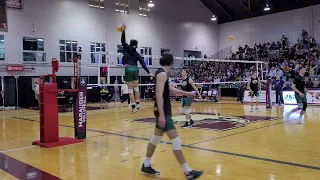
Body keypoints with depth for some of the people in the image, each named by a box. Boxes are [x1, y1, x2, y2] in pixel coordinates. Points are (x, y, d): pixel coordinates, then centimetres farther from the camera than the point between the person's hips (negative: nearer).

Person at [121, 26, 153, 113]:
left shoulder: (127, 48, 5)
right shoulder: (137, 54, 12)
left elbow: (123, 41, 11)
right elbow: (143, 64, 7)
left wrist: (123, 31, 16)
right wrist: (149, 72, 8)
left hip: (128, 69, -4)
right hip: (135, 69, 4)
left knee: (130, 89, -1)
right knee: (136, 87, 18)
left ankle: (133, 107, -1)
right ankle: (137, 104, 21)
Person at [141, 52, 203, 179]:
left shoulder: (161, 73, 14)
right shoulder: (162, 74, -16)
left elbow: (169, 89, 27)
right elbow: (159, 95, -24)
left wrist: (186, 93, 32)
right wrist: (161, 115, -29)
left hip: (164, 111, 11)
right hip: (163, 112, -11)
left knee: (156, 138, 16)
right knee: (176, 141, -9)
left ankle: (146, 166, 27)